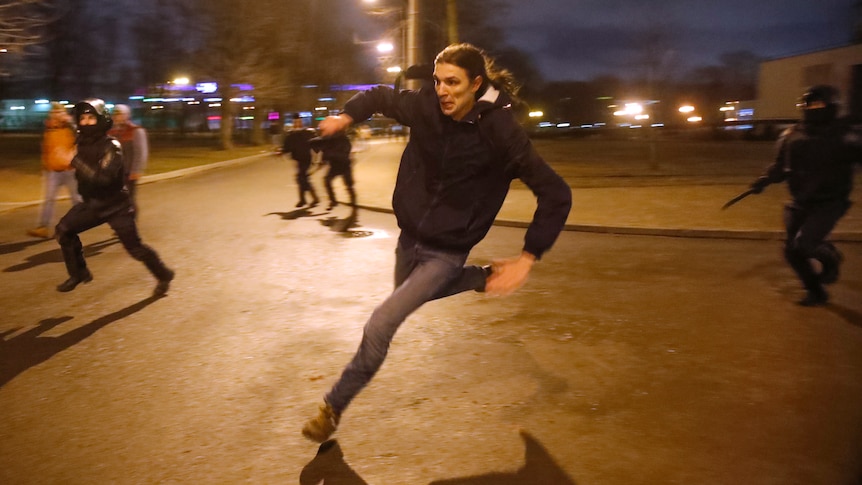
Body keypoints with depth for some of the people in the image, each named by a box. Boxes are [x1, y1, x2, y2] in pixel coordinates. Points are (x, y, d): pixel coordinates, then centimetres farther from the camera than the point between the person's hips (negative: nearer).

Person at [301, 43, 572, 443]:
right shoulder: (424, 106, -12)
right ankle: (481, 277, 48)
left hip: (445, 251, -6)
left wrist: (528, 258, -24)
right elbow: (381, 96, 12)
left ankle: (334, 408, 5)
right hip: (409, 236, 6)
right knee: (411, 293, 31)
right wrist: (347, 116, -3)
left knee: (381, 324, -15)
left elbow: (556, 194, -21)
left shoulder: (500, 132, -24)